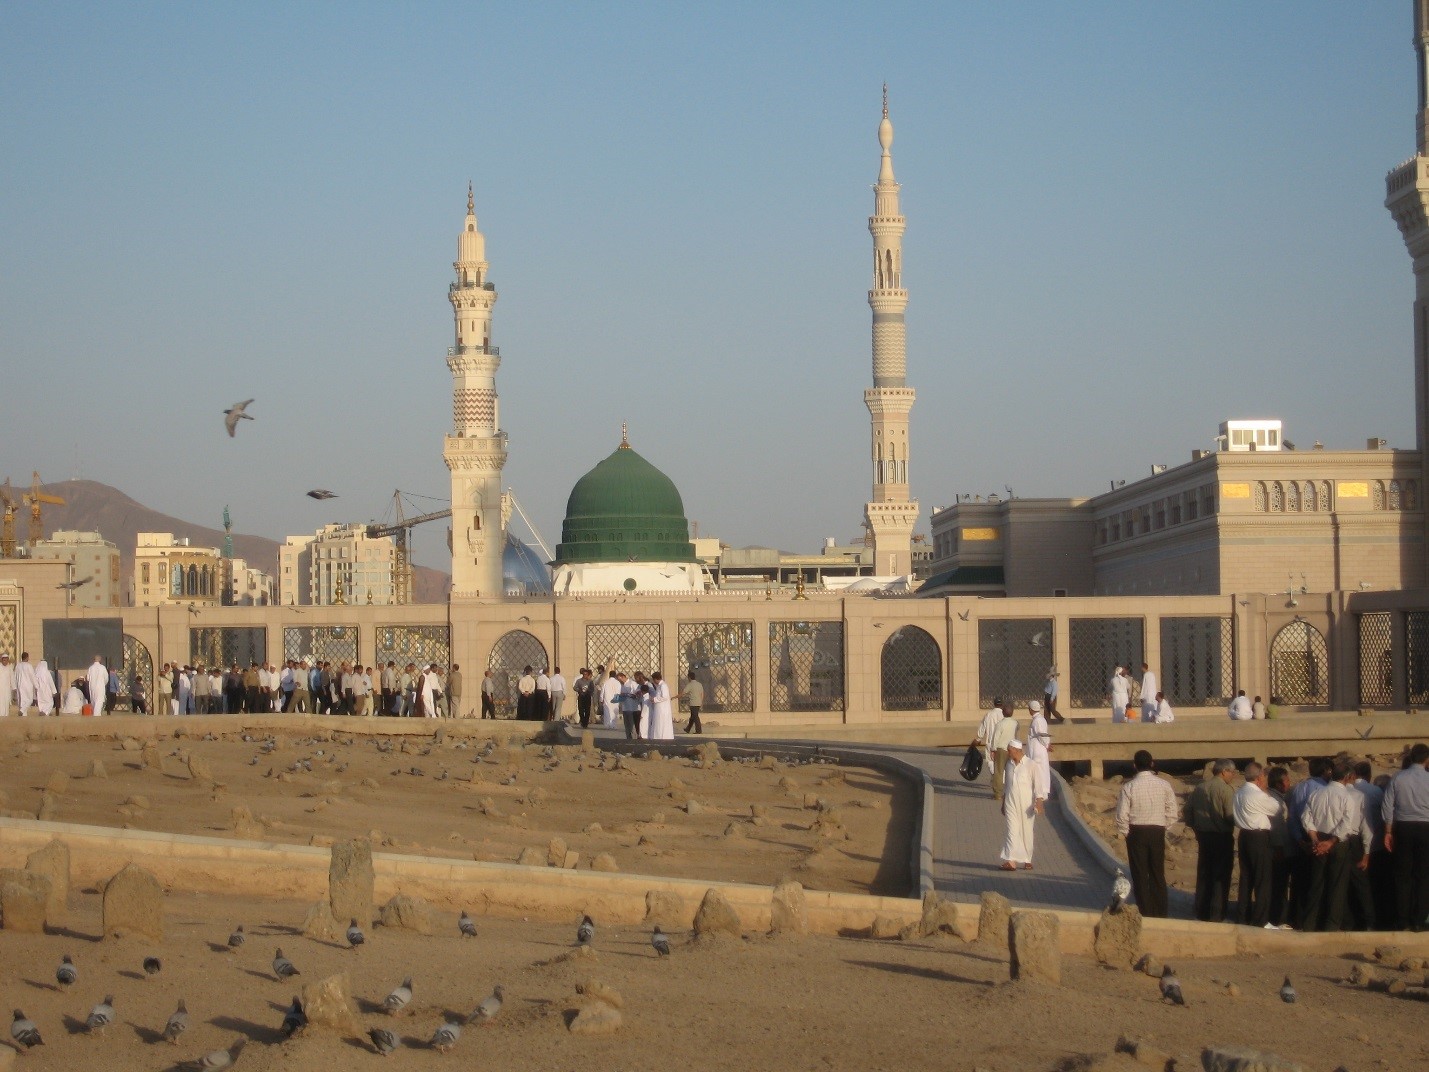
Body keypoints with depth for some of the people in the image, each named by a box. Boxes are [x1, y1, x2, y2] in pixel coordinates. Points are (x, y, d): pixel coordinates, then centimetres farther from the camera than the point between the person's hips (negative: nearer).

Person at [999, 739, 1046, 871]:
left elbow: (1040, 786, -9)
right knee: (1011, 831, -7)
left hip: (1026, 805, -3)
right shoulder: (1009, 765, 7)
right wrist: (1003, 803, 20)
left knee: (1026, 832, 7)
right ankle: (1011, 861, -15)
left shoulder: (1031, 766, -8)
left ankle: (1027, 860, 20)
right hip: (1011, 804, 3)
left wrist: (1039, 802, -19)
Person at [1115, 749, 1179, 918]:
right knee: (1157, 874, 13)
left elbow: (1122, 815, -10)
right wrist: (1162, 825, 10)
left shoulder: (1128, 787, -11)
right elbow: (1173, 812, -3)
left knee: (1140, 874, 6)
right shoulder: (1164, 785, -5)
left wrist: (1126, 833, 4)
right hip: (1158, 832, 2)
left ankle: (1145, 912, 6)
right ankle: (1160, 913, 15)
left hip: (1136, 833, -2)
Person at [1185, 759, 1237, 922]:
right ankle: (1217, 913, 1)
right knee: (1221, 875, 2)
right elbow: (1231, 816, -19)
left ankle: (1202, 911, 19)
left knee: (1204, 874, 14)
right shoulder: (1225, 789, -15)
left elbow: (1188, 809, 8)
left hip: (1203, 835, 6)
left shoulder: (1199, 788, 6)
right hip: (1222, 836, -6)